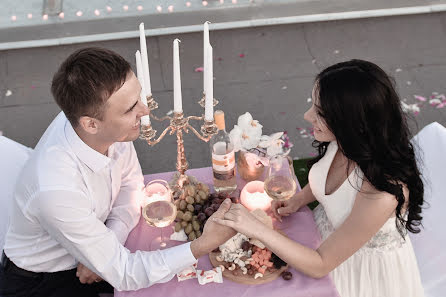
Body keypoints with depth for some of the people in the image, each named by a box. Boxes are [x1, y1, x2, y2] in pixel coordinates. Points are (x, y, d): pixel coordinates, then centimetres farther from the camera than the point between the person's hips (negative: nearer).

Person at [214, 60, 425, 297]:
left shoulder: (382, 195, -39)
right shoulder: (340, 141, -19)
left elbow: (320, 265, -28)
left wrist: (256, 229, -33)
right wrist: (299, 199, -9)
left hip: (366, 267, -5)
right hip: (328, 235, 5)